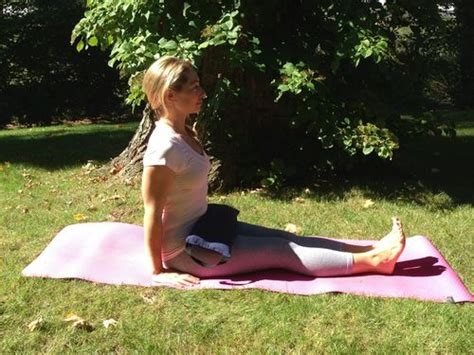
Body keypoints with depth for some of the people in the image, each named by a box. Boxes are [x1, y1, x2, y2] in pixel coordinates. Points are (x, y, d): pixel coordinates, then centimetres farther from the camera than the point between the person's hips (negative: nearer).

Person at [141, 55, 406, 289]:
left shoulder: (184, 134, 4)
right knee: (283, 251, -6)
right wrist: (159, 271, -18)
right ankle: (372, 261, 2)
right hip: (184, 250, -9)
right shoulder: (164, 146, -26)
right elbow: (153, 211, -23)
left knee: (286, 239, 5)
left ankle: (372, 250, 8)